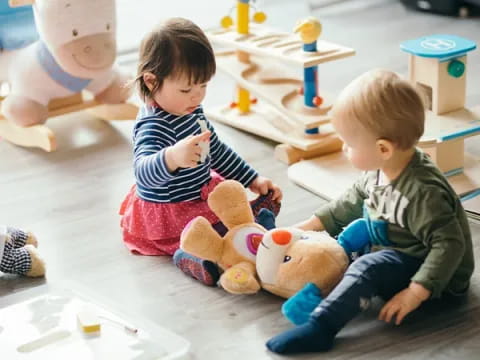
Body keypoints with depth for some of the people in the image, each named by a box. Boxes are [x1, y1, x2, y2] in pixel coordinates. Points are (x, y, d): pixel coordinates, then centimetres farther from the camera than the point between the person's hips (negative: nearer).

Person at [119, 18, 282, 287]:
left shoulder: (190, 110, 3)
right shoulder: (154, 126, -29)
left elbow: (217, 150, 19)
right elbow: (144, 172, -48)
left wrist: (252, 179, 15)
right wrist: (172, 158, -68)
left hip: (202, 193, 11)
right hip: (168, 216, -11)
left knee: (269, 201, 17)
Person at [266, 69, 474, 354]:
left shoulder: (422, 192, -33)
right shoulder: (380, 170, -5)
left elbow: (450, 244, -33)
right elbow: (354, 201, 14)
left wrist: (416, 293, -37)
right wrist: (315, 224, 11)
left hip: (435, 275, -10)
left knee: (368, 268, -31)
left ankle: (319, 328, -37)